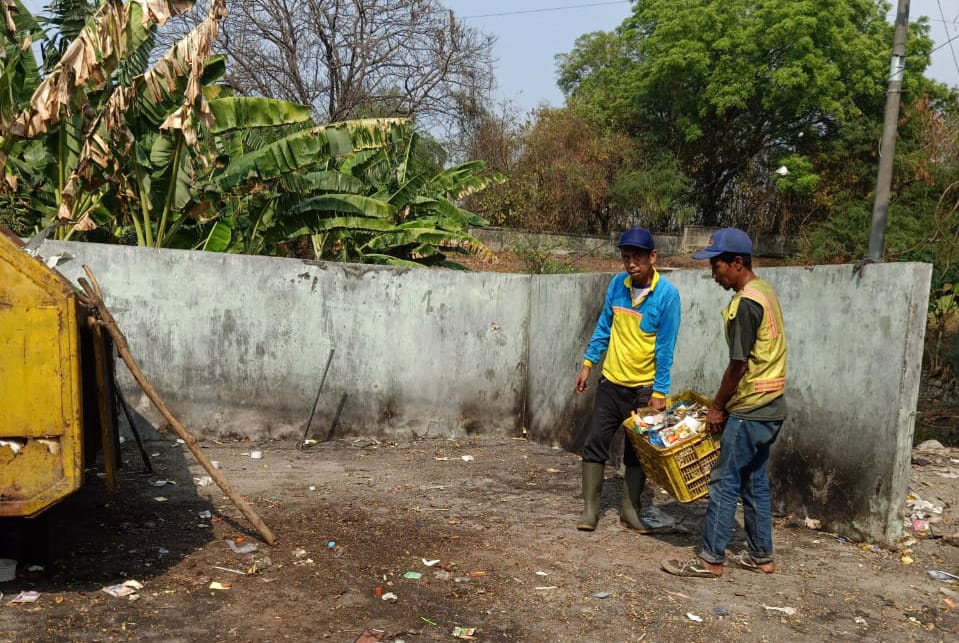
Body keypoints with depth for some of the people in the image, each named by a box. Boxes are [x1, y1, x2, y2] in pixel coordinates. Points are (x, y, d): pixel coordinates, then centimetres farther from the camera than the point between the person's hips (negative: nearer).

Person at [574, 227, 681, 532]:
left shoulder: (667, 294, -14)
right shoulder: (617, 284, -1)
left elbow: (665, 347, -14)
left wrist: (659, 392, -15)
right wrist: (588, 364, 6)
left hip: (644, 387, -3)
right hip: (611, 381, 3)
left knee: (637, 452, 9)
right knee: (596, 444, 3)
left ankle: (630, 509, 22)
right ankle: (590, 508, 12)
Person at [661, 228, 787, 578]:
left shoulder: (745, 303, -19)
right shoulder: (765, 291, 11)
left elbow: (738, 365, -18)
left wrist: (718, 407, -7)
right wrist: (724, 401, 16)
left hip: (749, 410, -10)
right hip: (769, 407, 10)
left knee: (725, 481, -2)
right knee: (754, 480, 16)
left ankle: (711, 559, 4)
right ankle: (761, 555, 24)